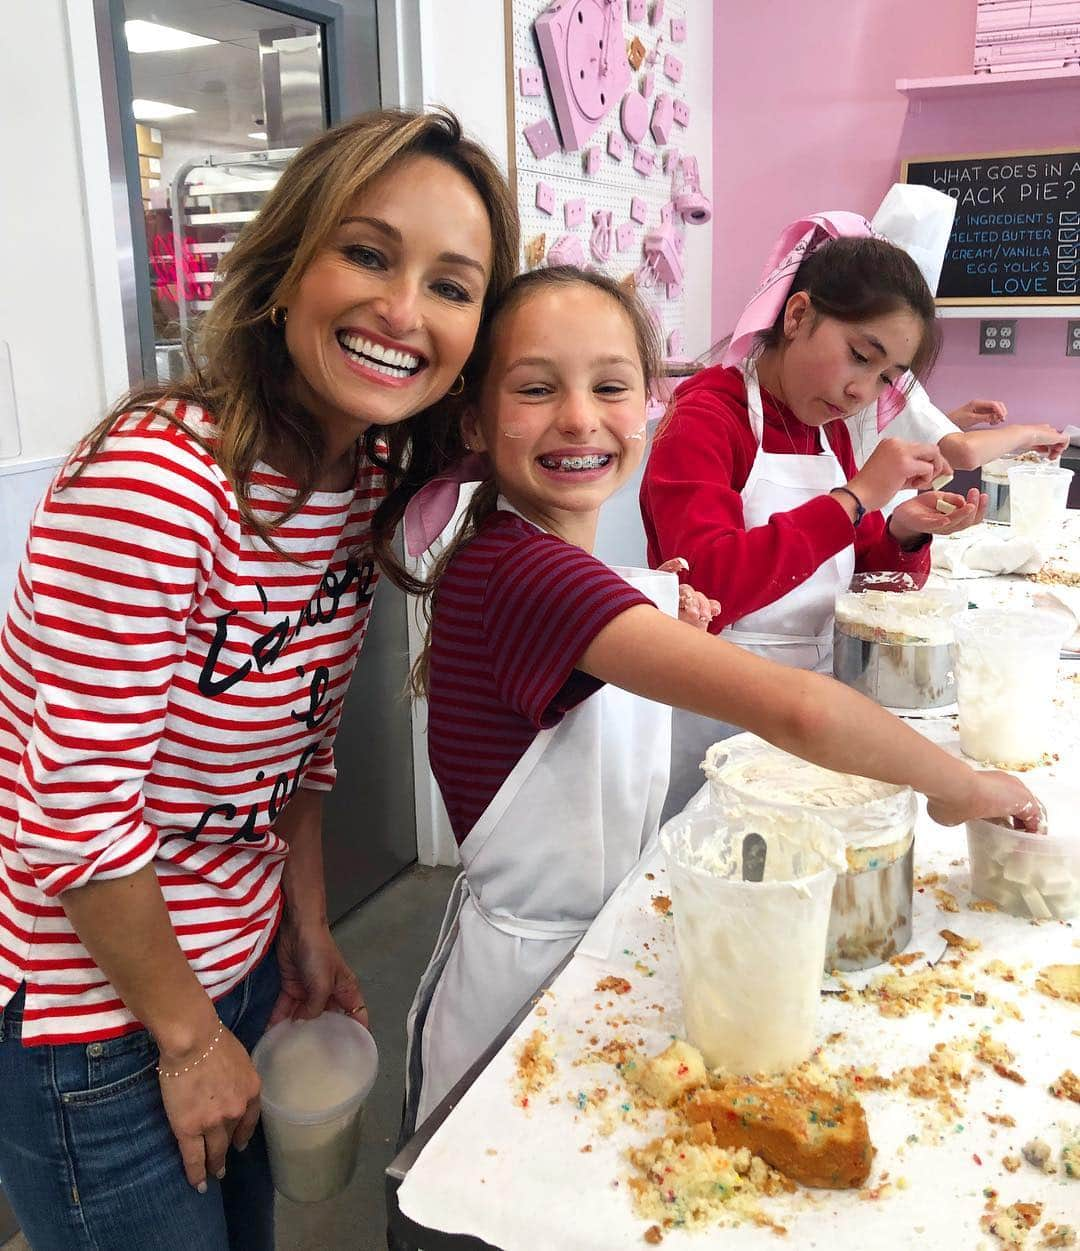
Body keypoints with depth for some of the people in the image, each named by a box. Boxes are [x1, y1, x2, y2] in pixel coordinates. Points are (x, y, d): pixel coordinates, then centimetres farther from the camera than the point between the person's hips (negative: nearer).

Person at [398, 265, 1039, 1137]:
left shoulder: (560, 571, 1)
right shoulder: (521, 570, -29)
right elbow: (797, 710, -37)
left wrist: (667, 639, -3)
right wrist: (961, 787, -20)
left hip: (600, 938, 8)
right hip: (518, 972, -8)